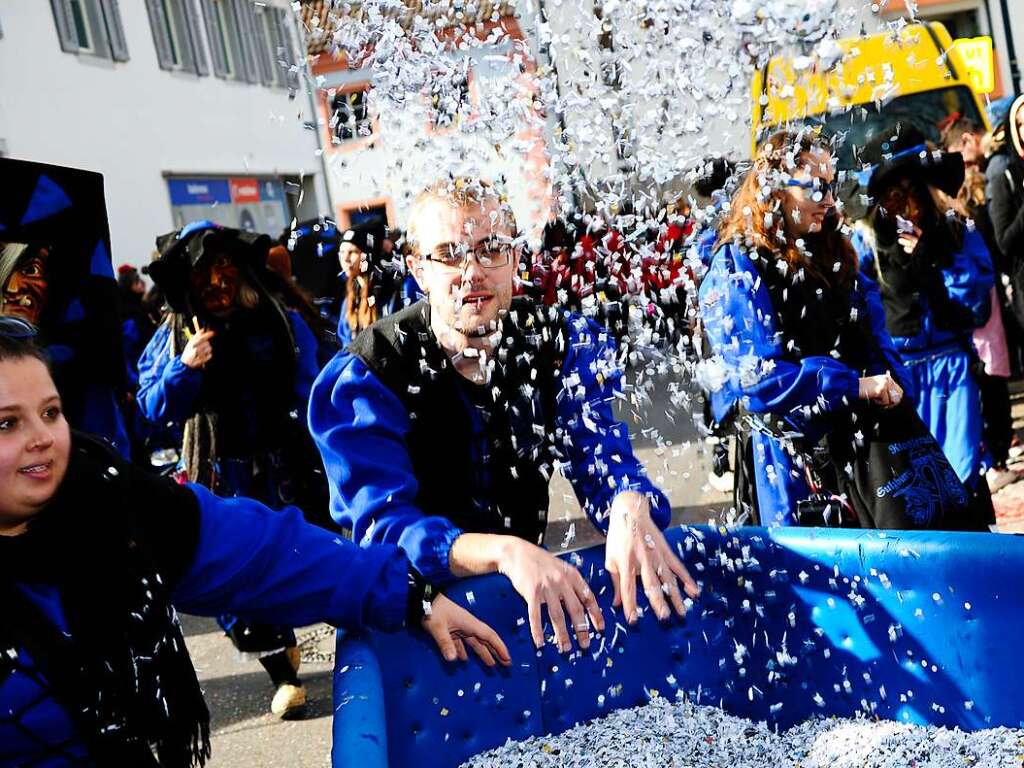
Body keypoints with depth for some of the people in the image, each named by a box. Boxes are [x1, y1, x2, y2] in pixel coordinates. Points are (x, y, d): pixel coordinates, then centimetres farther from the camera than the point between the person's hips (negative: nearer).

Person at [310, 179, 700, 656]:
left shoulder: (564, 346, -5)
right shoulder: (365, 377, -17)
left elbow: (600, 458, -11)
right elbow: (383, 527, -25)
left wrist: (630, 508, -37)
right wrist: (505, 553, -43)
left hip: (535, 580, 4)